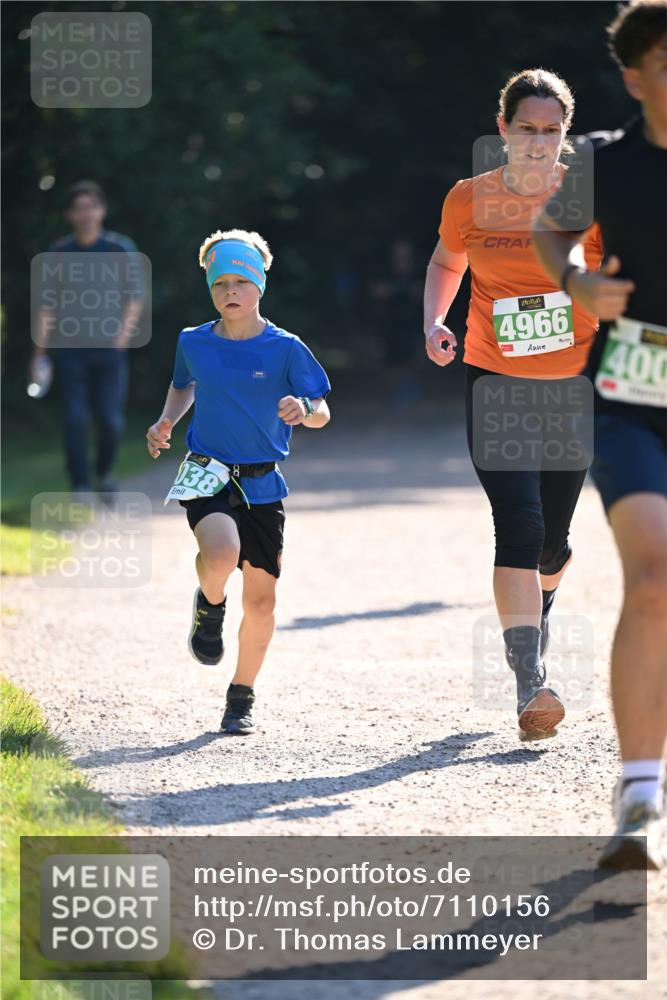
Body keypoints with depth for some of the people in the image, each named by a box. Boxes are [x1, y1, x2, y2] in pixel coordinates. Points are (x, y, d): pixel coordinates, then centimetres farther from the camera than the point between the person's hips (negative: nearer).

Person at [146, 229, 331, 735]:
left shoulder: (284, 347, -5)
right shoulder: (193, 342, 3)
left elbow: (322, 413, -5)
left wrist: (303, 409, -28)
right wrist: (166, 421, 6)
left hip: (261, 483, 0)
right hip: (207, 477, 0)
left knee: (261, 597, 1)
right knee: (221, 553, -31)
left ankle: (242, 697, 21)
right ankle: (210, 603, 6)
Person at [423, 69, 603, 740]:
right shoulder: (470, 200, -2)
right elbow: (446, 263, 17)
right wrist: (434, 321, 0)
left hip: (575, 383, 1)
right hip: (495, 381, -1)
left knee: (551, 539, 10)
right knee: (518, 521, -18)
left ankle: (536, 608, 47)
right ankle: (530, 684, -23)